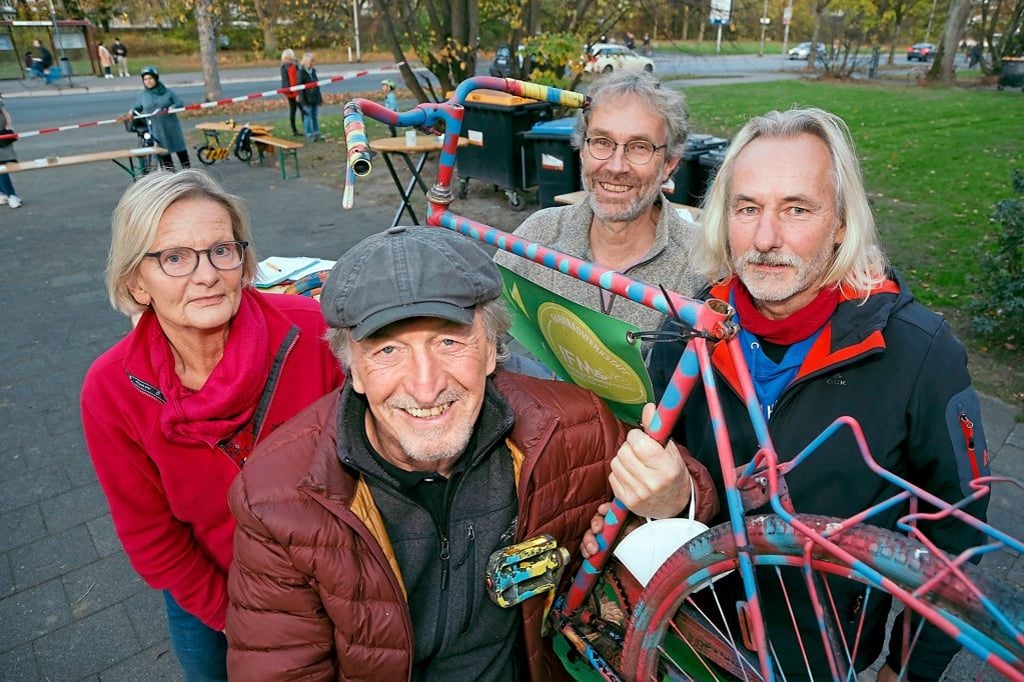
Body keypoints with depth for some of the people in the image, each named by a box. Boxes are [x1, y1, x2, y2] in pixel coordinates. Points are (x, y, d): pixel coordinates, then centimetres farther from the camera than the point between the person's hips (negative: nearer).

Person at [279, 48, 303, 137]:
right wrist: (297, 94, -20)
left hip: (288, 91, 9)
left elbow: (286, 80, 13)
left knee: (292, 110, 11)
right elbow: (293, 81, -21)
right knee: (303, 110, -2)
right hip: (293, 91, -9)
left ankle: (294, 130, 14)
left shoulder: (283, 66, 9)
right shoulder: (291, 66, -17)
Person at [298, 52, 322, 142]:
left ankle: (316, 134, 20)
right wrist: (303, 99, -15)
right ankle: (309, 135, 6)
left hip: (315, 97, 6)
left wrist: (319, 97, 16)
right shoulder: (301, 72, -9)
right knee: (308, 116, 0)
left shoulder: (313, 71, 10)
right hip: (307, 98, -6)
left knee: (315, 117, 12)